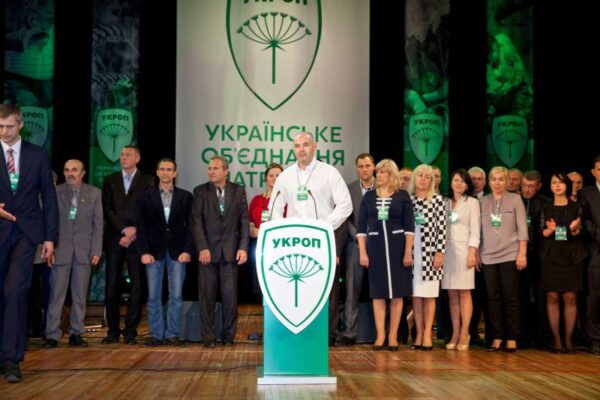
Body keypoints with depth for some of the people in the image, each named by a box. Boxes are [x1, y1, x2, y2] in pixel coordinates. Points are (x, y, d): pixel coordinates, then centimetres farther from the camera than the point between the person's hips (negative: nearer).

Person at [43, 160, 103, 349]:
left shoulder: (94, 193, 6)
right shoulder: (55, 192, 3)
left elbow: (98, 224, 4)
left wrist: (96, 251, -3)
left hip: (84, 250, 1)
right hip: (61, 249, -1)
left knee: (80, 295, 5)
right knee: (56, 294, -3)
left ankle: (76, 333, 12)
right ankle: (52, 334, 2)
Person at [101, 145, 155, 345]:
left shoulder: (147, 181, 6)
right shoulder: (110, 180, 12)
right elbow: (107, 209, 4)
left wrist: (134, 232, -8)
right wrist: (124, 229, -7)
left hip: (137, 239, -2)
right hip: (114, 238, 2)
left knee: (136, 287, -3)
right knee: (112, 287, 1)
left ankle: (130, 332, 3)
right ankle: (113, 331, 8)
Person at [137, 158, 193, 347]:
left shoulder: (185, 196, 8)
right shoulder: (147, 196, 8)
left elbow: (190, 225, 4)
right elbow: (141, 226, 5)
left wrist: (188, 250, -6)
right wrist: (144, 252, -5)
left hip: (177, 252, 0)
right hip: (154, 251, 0)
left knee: (176, 296, -1)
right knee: (153, 297, 1)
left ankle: (172, 334, 6)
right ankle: (156, 334, 8)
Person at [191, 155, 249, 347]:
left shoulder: (238, 191, 7)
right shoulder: (200, 191, 4)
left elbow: (244, 220, 4)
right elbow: (196, 221, -2)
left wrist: (243, 247, -5)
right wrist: (202, 248, -12)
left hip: (230, 250, 1)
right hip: (208, 250, 0)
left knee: (230, 295, 2)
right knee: (207, 295, 2)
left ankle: (229, 335, 12)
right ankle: (208, 336, 9)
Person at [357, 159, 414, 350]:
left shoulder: (402, 196, 1)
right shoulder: (369, 196, 6)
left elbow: (409, 226, -2)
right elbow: (361, 226, 5)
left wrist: (408, 252, -9)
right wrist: (362, 252, -3)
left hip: (397, 247, -1)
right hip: (375, 247, 1)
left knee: (397, 293, 2)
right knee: (378, 293, 3)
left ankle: (393, 336, 10)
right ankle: (380, 335, 9)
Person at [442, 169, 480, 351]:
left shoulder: (472, 202, 4)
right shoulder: (446, 203, 15)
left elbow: (475, 230, -2)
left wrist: (472, 253, -11)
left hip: (463, 250, -4)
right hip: (447, 250, 4)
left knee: (464, 293, -5)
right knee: (452, 294, 2)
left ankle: (464, 335, -3)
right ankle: (455, 335, 4)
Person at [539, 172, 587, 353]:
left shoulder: (575, 207, 4)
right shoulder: (546, 208, 7)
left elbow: (579, 234, 4)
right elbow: (542, 233, 5)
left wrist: (574, 230, -19)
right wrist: (550, 230, -17)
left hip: (571, 256, -1)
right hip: (551, 257, 1)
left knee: (570, 298, -3)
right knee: (552, 297, -2)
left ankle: (568, 339, 4)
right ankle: (556, 339, 3)